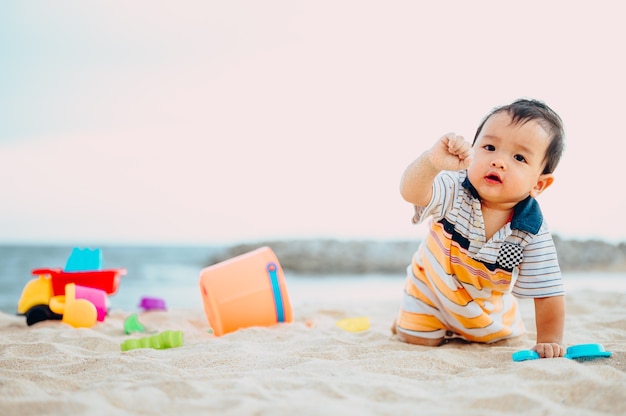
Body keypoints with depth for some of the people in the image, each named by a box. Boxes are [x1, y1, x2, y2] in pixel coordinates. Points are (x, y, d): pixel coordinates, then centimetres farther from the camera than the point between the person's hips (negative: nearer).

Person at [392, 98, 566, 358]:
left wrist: (549, 342, -27)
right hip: (432, 286, -2)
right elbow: (411, 192, -50)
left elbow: (548, 293, -22)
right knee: (417, 339, -3)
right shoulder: (454, 190, -31)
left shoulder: (533, 233, -29)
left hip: (487, 306, 2)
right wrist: (432, 162, -70)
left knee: (504, 337, 18)